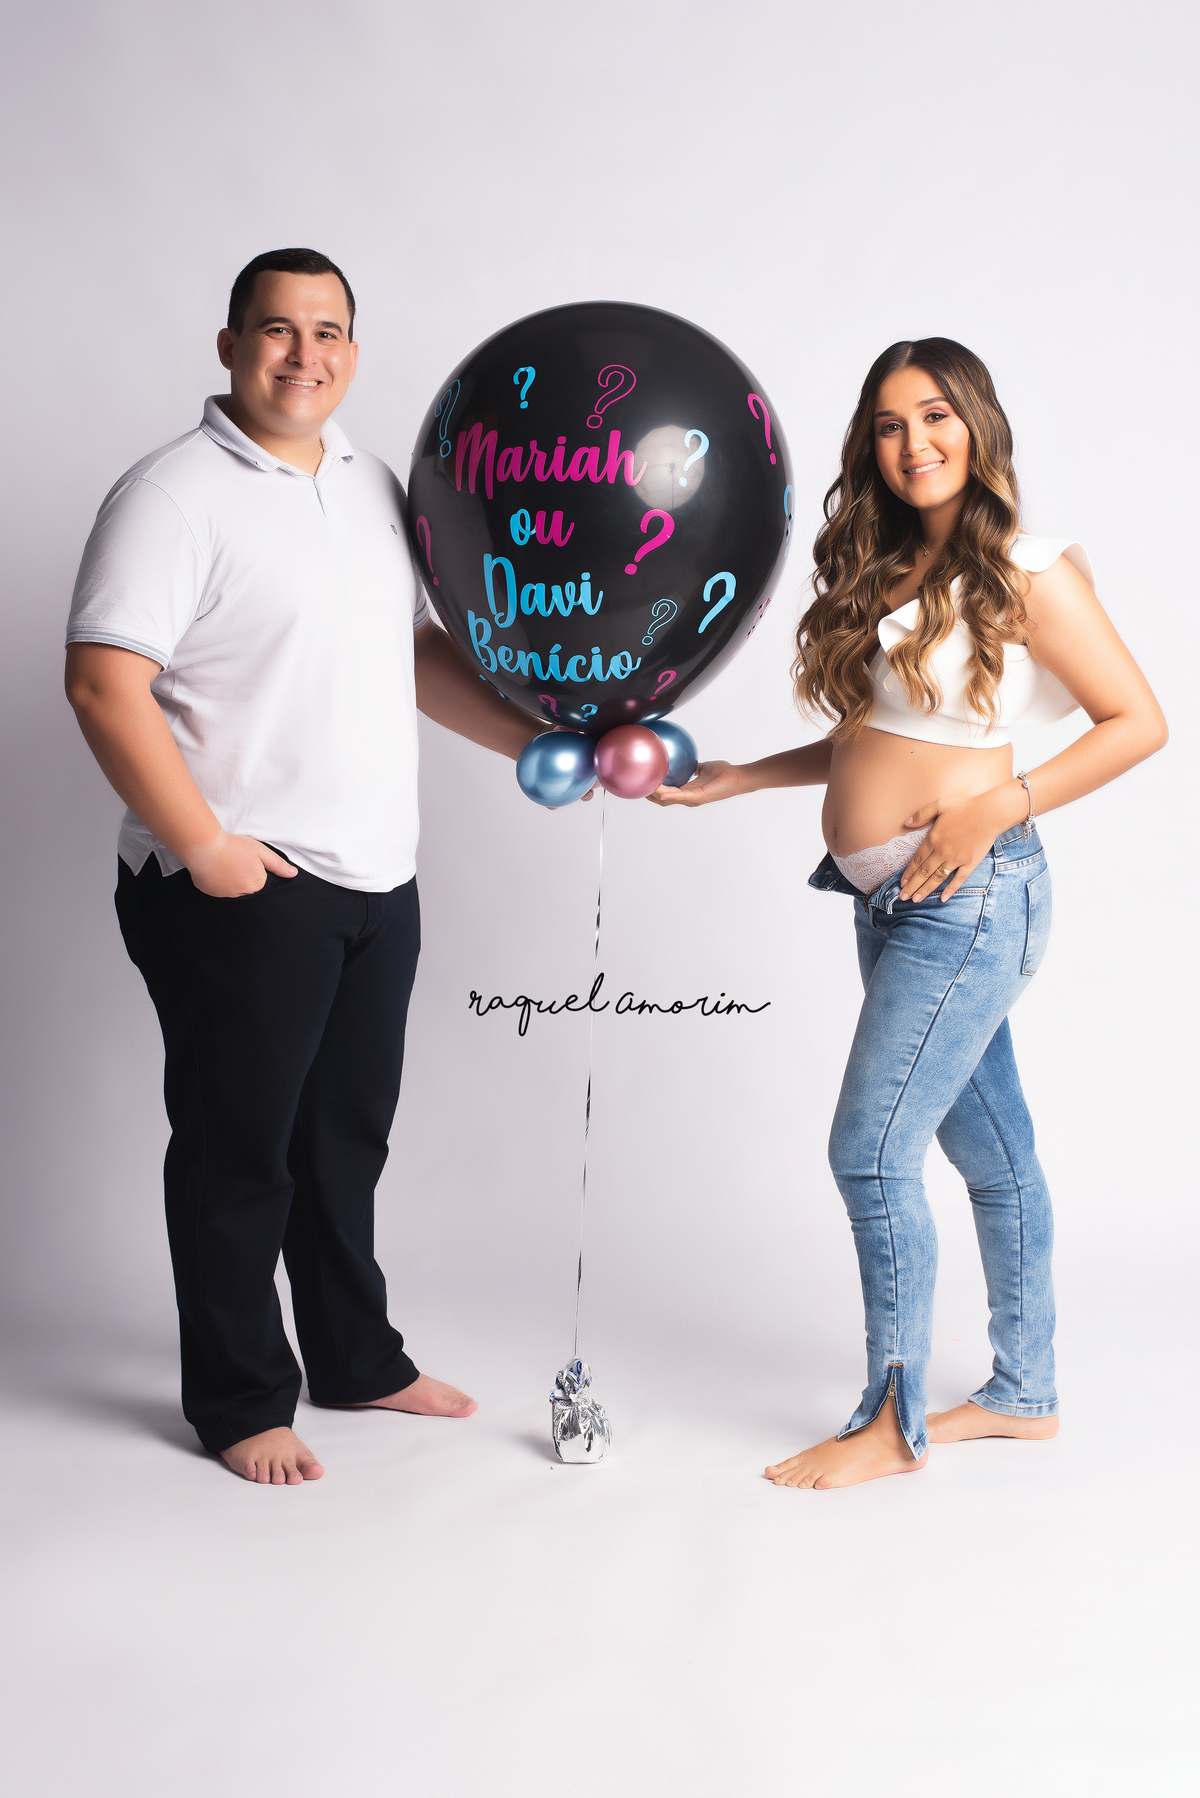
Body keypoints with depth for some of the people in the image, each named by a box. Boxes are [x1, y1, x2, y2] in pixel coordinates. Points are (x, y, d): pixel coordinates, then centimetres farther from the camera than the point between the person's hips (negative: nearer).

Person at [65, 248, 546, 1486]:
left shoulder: (372, 487, 13)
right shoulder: (175, 494, -11)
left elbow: (415, 653, 21)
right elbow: (104, 685, -18)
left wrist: (542, 742, 12)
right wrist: (205, 850, -20)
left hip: (377, 881, 8)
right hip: (242, 895, -7)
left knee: (348, 1135, 19)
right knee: (238, 1151, 5)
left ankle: (356, 1360, 35)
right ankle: (240, 1404, 21)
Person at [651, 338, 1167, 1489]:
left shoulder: (1024, 572, -8)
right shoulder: (884, 569, 13)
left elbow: (1138, 722, -7)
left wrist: (1000, 807, -16)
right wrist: (737, 780, 10)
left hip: (966, 893, -7)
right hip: (887, 897, 7)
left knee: (870, 1150, -6)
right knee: (988, 1144, 16)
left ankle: (895, 1421, 11)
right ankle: (1024, 1393, 29)